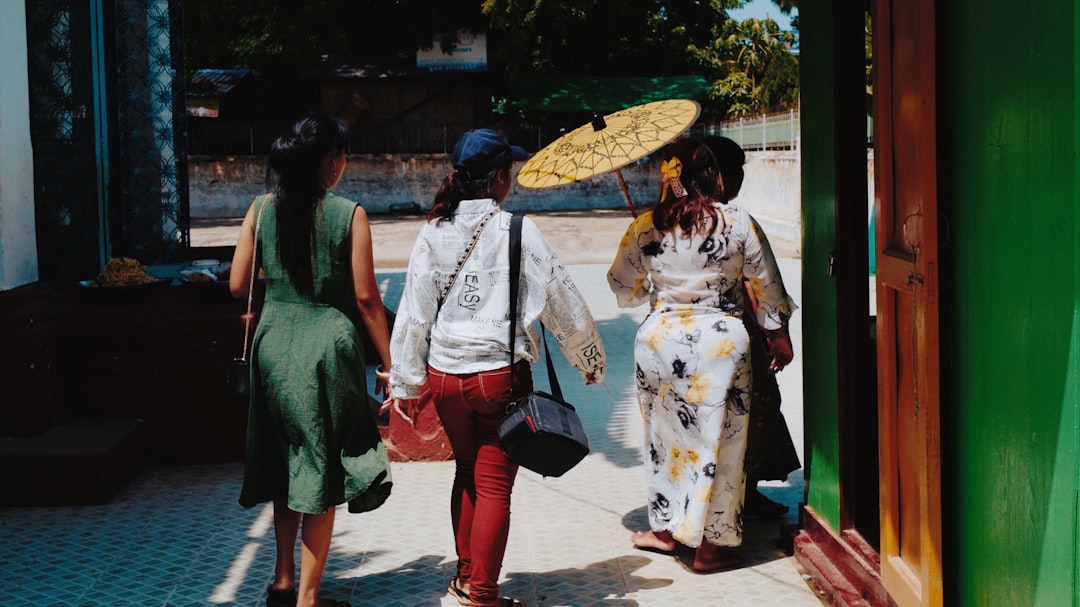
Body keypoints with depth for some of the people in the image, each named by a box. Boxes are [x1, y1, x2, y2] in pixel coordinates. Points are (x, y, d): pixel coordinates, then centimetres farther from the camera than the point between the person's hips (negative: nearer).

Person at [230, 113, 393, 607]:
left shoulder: (261, 209, 1)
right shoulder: (349, 214, -9)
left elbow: (238, 286, 3)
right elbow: (365, 297, -9)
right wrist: (388, 363, 0)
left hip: (273, 343, 4)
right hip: (326, 346, -4)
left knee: (285, 463, 19)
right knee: (321, 472, 5)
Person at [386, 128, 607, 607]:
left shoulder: (434, 232, -1)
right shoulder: (517, 230, -11)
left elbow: (413, 313, 2)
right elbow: (561, 300, -5)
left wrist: (406, 384, 12)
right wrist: (590, 360, 10)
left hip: (445, 377, 5)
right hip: (500, 377, -4)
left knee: (467, 473, 22)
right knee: (495, 484, 5)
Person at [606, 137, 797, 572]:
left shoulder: (645, 227, -4)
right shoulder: (737, 222, -5)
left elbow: (623, 290, 6)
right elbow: (767, 285, 4)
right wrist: (777, 332, 17)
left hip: (661, 337, 1)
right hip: (722, 339, -1)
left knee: (666, 434, 17)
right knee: (718, 438, 7)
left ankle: (666, 529, 29)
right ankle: (712, 543, 13)